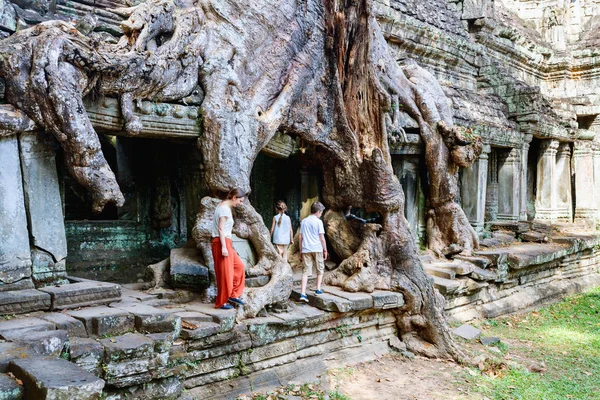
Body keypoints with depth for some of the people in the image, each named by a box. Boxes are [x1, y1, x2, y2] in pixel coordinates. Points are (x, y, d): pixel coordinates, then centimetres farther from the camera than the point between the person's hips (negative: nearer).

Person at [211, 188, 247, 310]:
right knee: (225, 273, -2)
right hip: (222, 243, -10)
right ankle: (221, 303, 9)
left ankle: (233, 295, 18)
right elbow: (221, 229, -20)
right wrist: (223, 247, -23)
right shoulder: (225, 208, -14)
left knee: (239, 265, 13)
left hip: (226, 243, 10)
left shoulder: (223, 206, 16)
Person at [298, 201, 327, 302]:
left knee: (306, 271, 2)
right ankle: (318, 289, 16)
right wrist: (325, 250, 3)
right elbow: (322, 238, -6)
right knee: (320, 269, 16)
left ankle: (303, 293, -6)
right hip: (317, 248, -4)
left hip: (306, 249, 4)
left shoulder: (303, 221, 10)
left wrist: (301, 250, 16)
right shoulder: (318, 222, -5)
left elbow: (300, 237, 10)